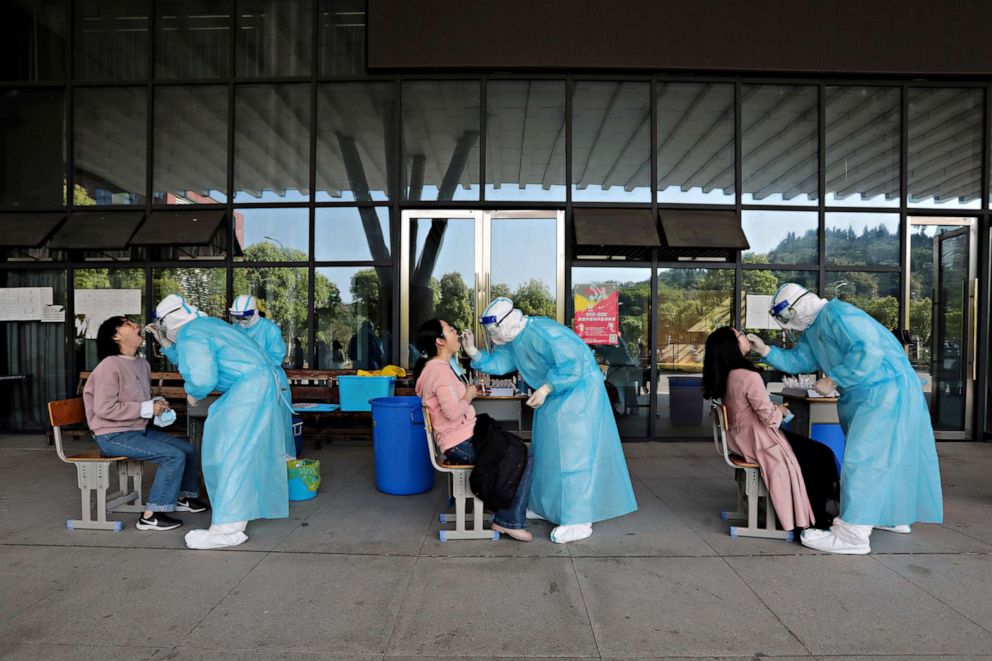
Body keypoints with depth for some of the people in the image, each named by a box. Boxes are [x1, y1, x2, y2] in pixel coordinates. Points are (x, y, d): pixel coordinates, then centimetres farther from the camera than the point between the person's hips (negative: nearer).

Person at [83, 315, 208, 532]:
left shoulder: (142, 363, 7)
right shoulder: (110, 365, -18)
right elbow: (104, 408, -24)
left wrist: (157, 403, 1)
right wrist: (147, 409, -21)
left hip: (139, 430, 8)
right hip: (114, 436, -8)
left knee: (187, 448, 5)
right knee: (174, 456, -20)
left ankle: (184, 497, 25)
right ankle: (151, 516, -12)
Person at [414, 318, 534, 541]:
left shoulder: (434, 367, 13)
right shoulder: (440, 370, -19)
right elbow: (453, 412, -29)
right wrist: (469, 395, -12)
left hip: (463, 437, 10)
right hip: (462, 445, -10)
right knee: (523, 458, -9)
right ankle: (509, 520, 0)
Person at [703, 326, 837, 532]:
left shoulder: (725, 377, 1)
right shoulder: (749, 376, -25)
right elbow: (769, 417, -21)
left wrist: (774, 408, 7)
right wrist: (781, 411, -1)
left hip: (740, 439, 9)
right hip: (758, 443, -9)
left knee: (810, 447, 19)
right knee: (820, 455, 6)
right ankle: (816, 520, 17)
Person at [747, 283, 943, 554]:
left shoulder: (837, 314, -21)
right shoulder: (812, 328, 11)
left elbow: (869, 351, -30)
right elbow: (798, 360, 10)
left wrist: (832, 381, -25)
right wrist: (766, 351, -1)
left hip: (886, 390, -10)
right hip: (866, 395, 10)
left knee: (861, 458, -11)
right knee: (881, 456, 20)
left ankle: (852, 534, -8)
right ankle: (892, 517, 36)